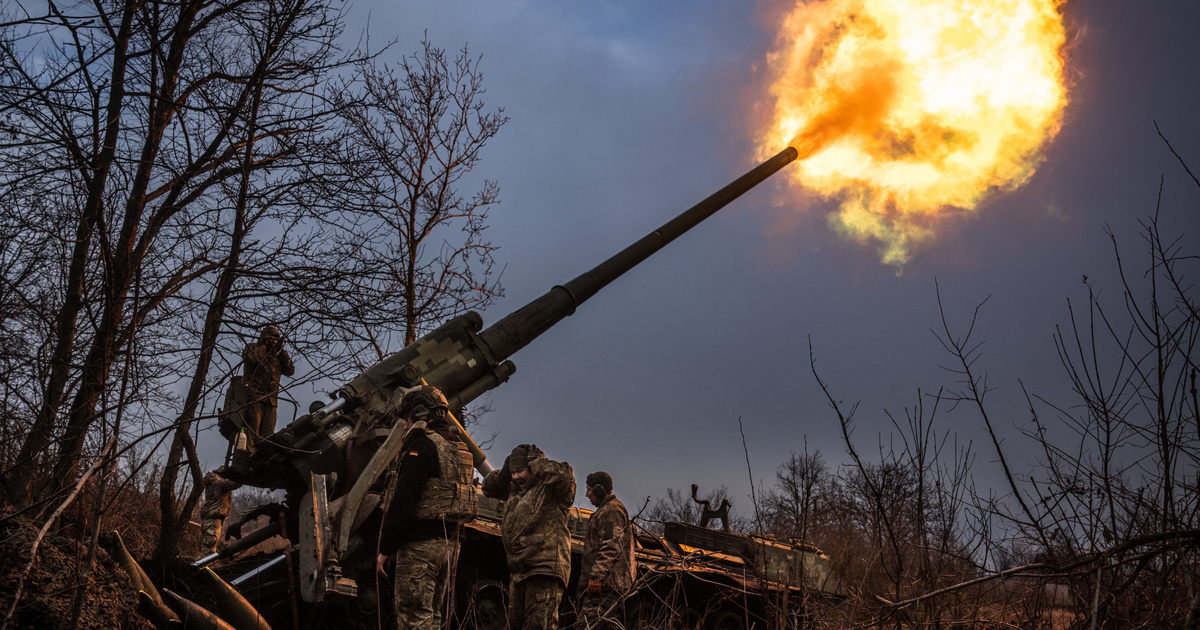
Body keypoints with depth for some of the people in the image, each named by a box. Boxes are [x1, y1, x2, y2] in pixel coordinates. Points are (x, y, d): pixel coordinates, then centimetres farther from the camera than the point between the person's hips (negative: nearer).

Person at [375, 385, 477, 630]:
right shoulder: (458, 449, 18)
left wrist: (385, 549, -14)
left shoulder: (421, 447, -12)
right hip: (449, 542, 10)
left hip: (420, 545, -9)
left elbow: (403, 501, -18)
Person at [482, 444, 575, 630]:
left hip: (545, 568, -9)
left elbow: (562, 475, -25)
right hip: (518, 571, 9)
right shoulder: (515, 491, 21)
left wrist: (535, 460, -9)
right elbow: (489, 487, 32)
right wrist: (505, 471, 14)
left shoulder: (551, 489, -3)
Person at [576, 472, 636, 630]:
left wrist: (596, 576, -26)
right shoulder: (606, 510, 25)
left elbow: (611, 547, -22)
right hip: (606, 581, 11)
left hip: (605, 582, -11)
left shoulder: (611, 511, -11)